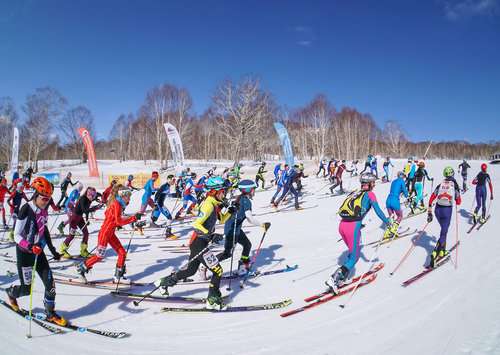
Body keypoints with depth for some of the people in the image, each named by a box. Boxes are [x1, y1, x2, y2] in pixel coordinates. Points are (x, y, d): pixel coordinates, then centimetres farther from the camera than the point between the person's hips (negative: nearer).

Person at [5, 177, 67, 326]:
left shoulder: (43, 210, 0)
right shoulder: (26, 210, -21)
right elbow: (17, 235, -19)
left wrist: (52, 248, 15)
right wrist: (30, 247, -34)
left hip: (38, 251, 6)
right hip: (24, 253, -6)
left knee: (50, 283, 1)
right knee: (27, 289, 7)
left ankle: (51, 314, 17)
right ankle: (11, 293, 42)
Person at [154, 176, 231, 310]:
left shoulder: (215, 204, 9)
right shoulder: (209, 205, -19)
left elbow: (222, 219, 20)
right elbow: (196, 224, -27)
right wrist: (210, 235, -33)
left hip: (200, 242, 10)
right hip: (199, 243, -10)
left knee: (191, 270, 22)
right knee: (218, 270, -4)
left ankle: (164, 282, 35)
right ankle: (213, 300, 7)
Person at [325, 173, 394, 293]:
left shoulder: (354, 193, 23)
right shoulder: (370, 194, 5)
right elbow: (378, 211, -2)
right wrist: (389, 224, 9)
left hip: (342, 225, 7)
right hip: (353, 227, -7)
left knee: (353, 251, 24)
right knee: (354, 257, 3)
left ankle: (341, 279, 18)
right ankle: (334, 279, -12)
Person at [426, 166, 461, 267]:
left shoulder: (440, 184, 5)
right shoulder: (455, 185, -4)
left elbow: (431, 199, 2)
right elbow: (458, 202, 2)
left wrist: (429, 213, 8)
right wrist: (457, 201, 24)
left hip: (438, 209, 4)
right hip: (447, 210, -4)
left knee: (444, 230, 25)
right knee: (443, 234, -2)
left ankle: (442, 251, 32)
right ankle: (434, 254, -16)